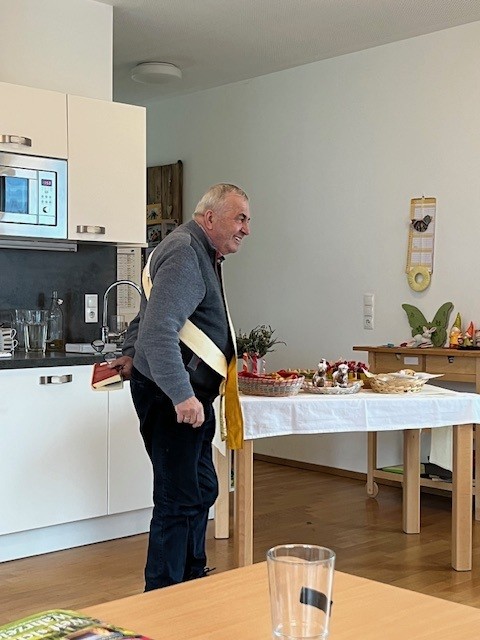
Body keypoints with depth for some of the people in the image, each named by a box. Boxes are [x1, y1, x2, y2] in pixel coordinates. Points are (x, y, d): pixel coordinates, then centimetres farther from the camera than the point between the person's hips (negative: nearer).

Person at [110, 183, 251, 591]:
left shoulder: (203, 253, 17)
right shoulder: (185, 253, -18)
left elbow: (148, 315, 28)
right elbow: (159, 330, -30)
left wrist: (131, 354, 28)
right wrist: (182, 396, -33)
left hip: (192, 394, 11)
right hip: (171, 397, -11)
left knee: (202, 489, 19)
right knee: (180, 499, -7)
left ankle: (192, 578, 34)